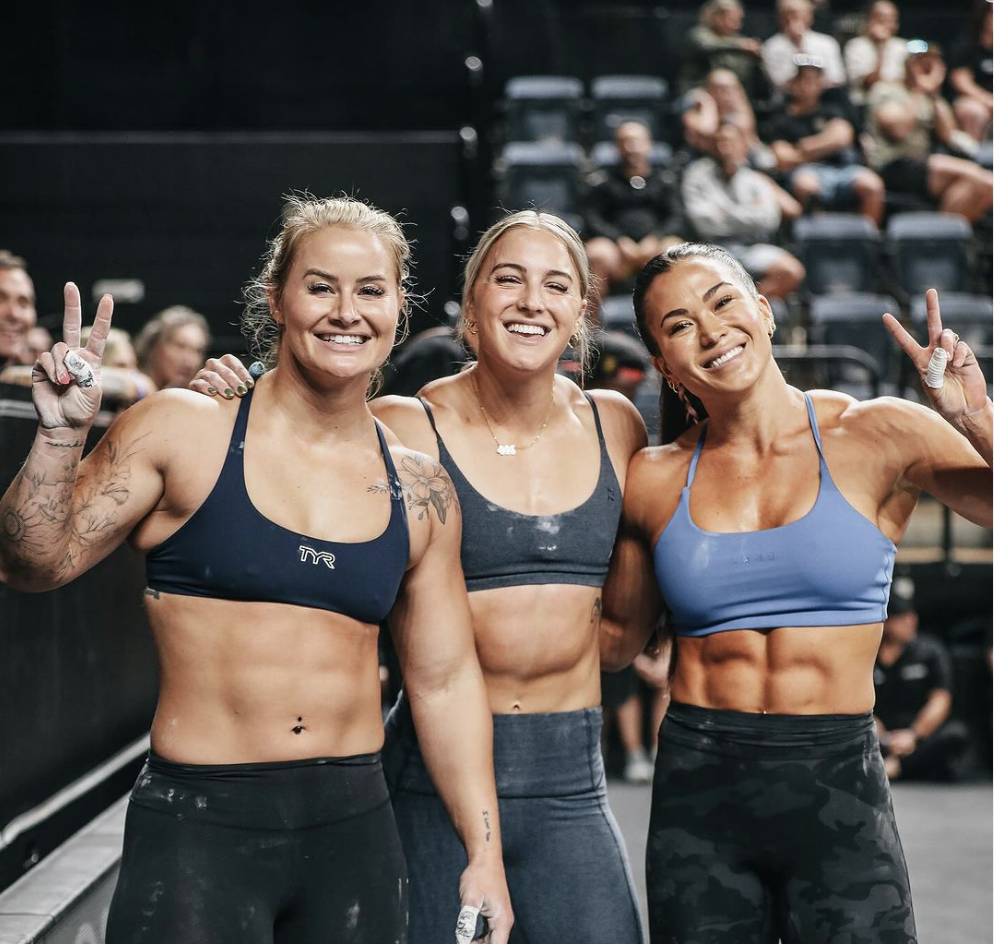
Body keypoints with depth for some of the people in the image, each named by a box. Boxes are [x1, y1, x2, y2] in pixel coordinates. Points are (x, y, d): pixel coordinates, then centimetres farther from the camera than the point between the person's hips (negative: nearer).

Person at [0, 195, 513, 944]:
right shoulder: (183, 432, -3)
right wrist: (62, 437, -18)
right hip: (197, 824, -3)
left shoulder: (419, 489, 7)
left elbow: (445, 679, 11)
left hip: (357, 826, 4)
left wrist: (485, 854, 9)